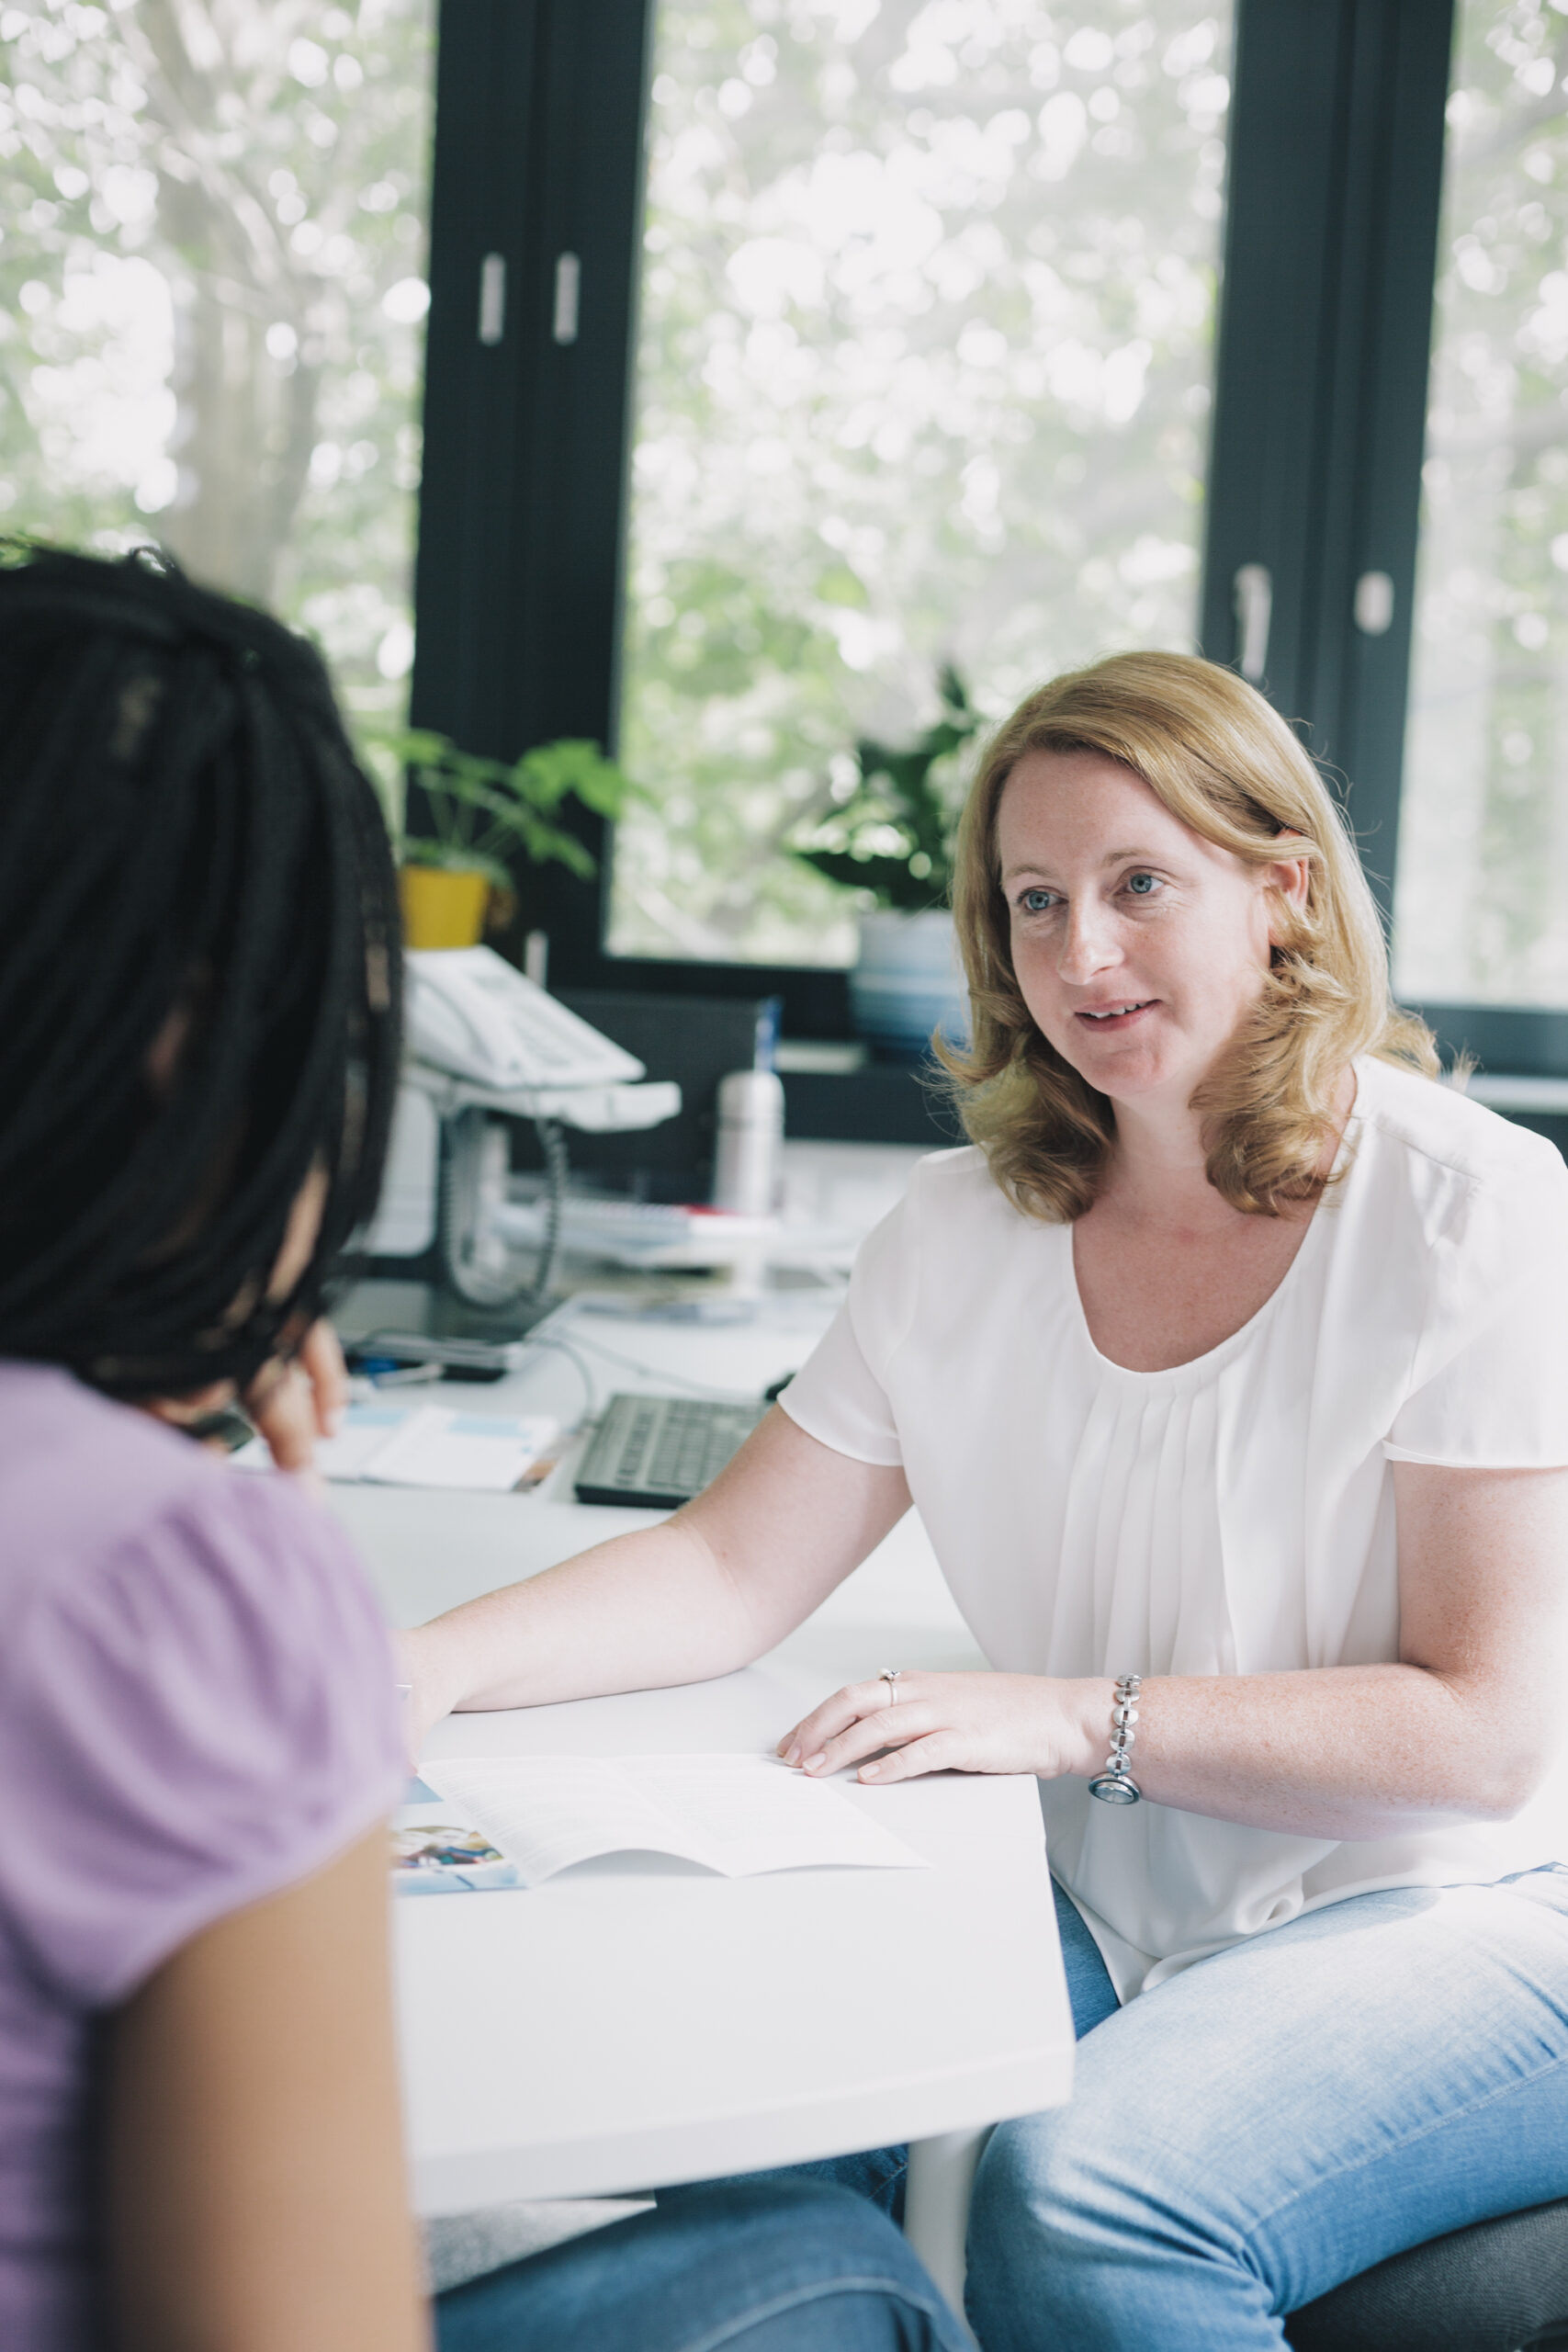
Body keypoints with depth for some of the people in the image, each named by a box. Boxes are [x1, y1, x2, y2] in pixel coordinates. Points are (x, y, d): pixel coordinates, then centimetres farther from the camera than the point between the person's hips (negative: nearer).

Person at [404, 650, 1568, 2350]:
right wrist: (429, 1669, -13)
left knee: (1086, 2200, -31)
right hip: (1107, 1921, 4)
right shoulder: (967, 1229, 5)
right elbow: (735, 1574, 3)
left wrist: (1084, 1720, -20)